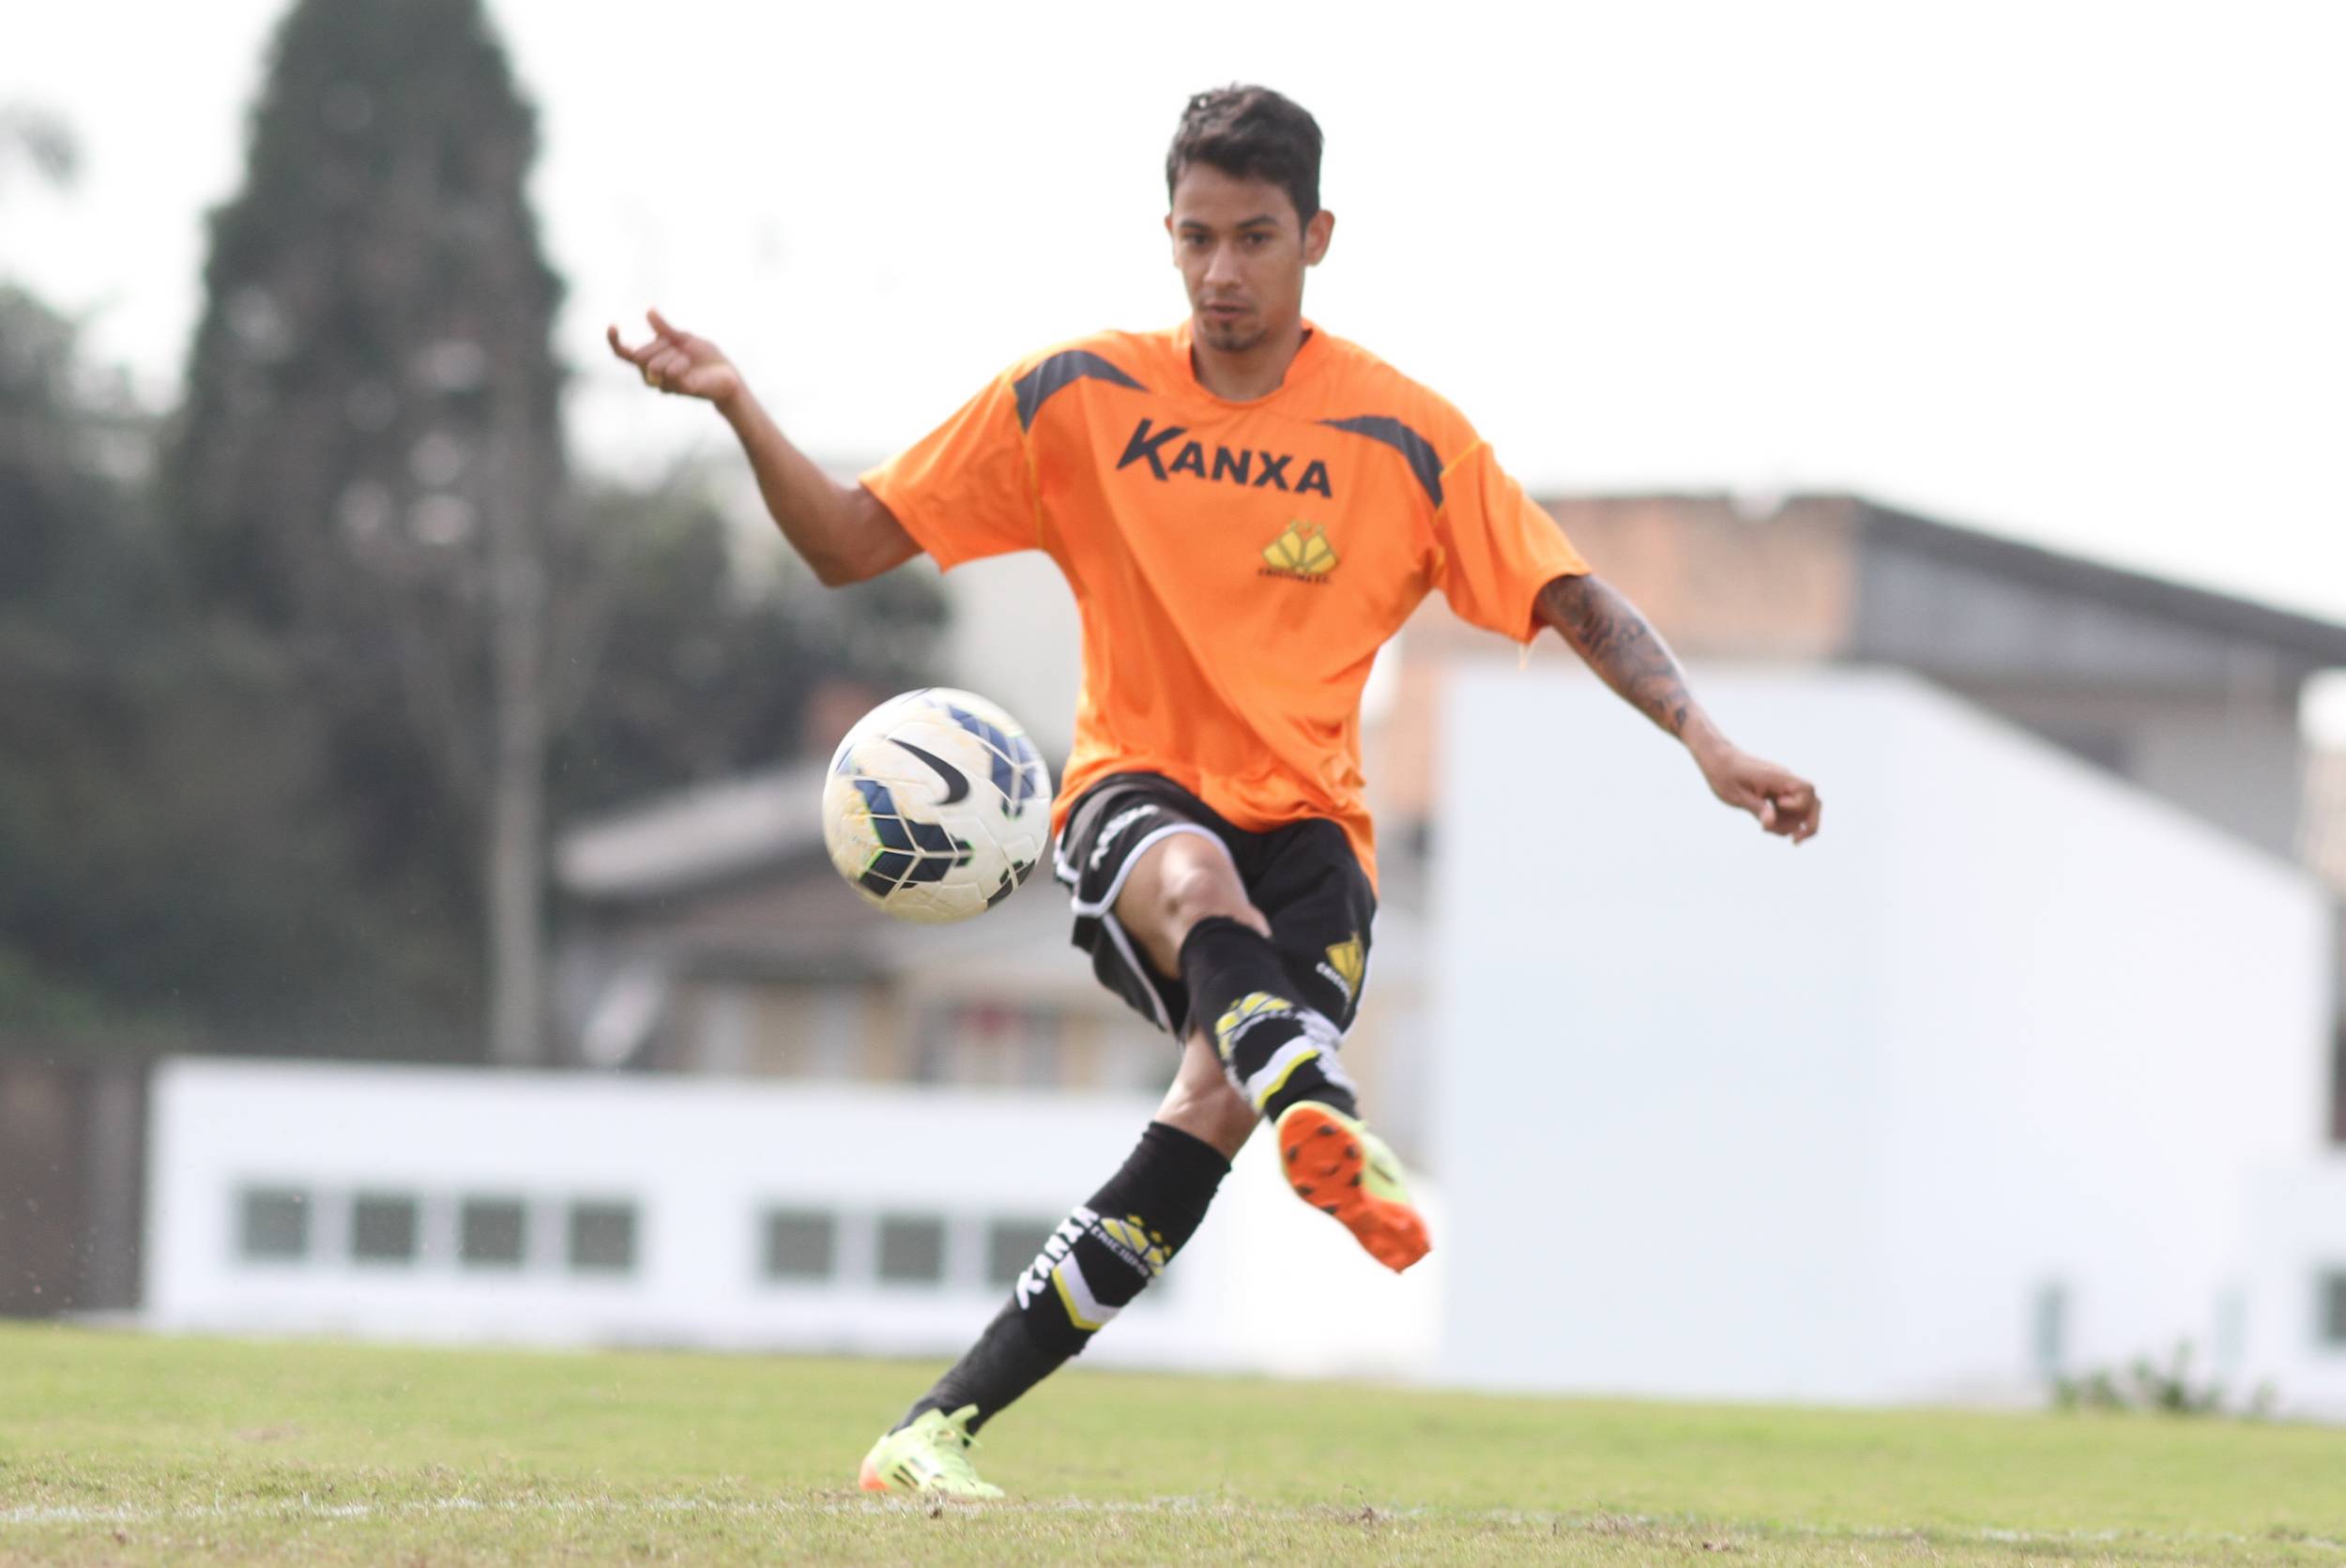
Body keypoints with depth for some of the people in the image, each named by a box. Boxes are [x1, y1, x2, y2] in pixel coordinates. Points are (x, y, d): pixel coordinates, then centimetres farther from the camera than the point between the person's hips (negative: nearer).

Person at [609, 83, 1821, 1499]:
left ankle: (942, 1428, -23)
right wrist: (739, 408, -10)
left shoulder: (1405, 437, 1)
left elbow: (1574, 602, 2)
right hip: (1137, 796, 0)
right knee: (1200, 883, -39)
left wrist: (1703, 738, -13)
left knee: (1219, 1097, -28)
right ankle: (1327, 1123, -71)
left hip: (1306, 823, 0)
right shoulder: (1078, 400, 3)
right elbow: (852, 543, 6)